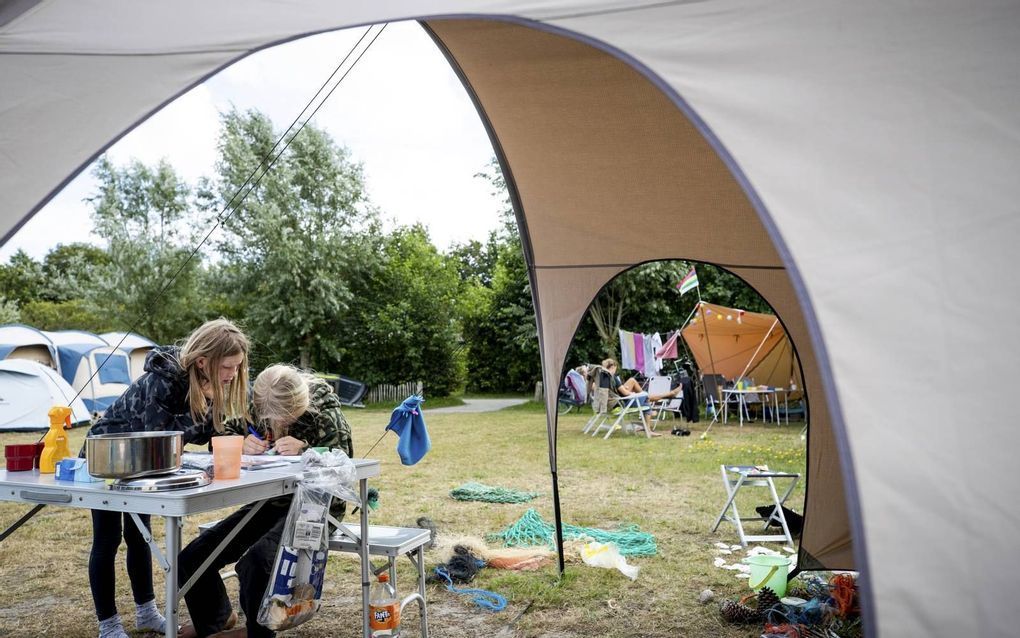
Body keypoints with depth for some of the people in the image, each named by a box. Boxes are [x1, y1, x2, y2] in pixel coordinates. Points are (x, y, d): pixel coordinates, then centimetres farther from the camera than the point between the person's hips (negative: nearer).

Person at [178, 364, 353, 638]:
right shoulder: (254, 406, -6)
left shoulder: (325, 413, -19)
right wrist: (241, 445, -23)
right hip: (269, 502, 6)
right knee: (192, 559, -1)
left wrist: (304, 451, -35)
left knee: (256, 561, -31)